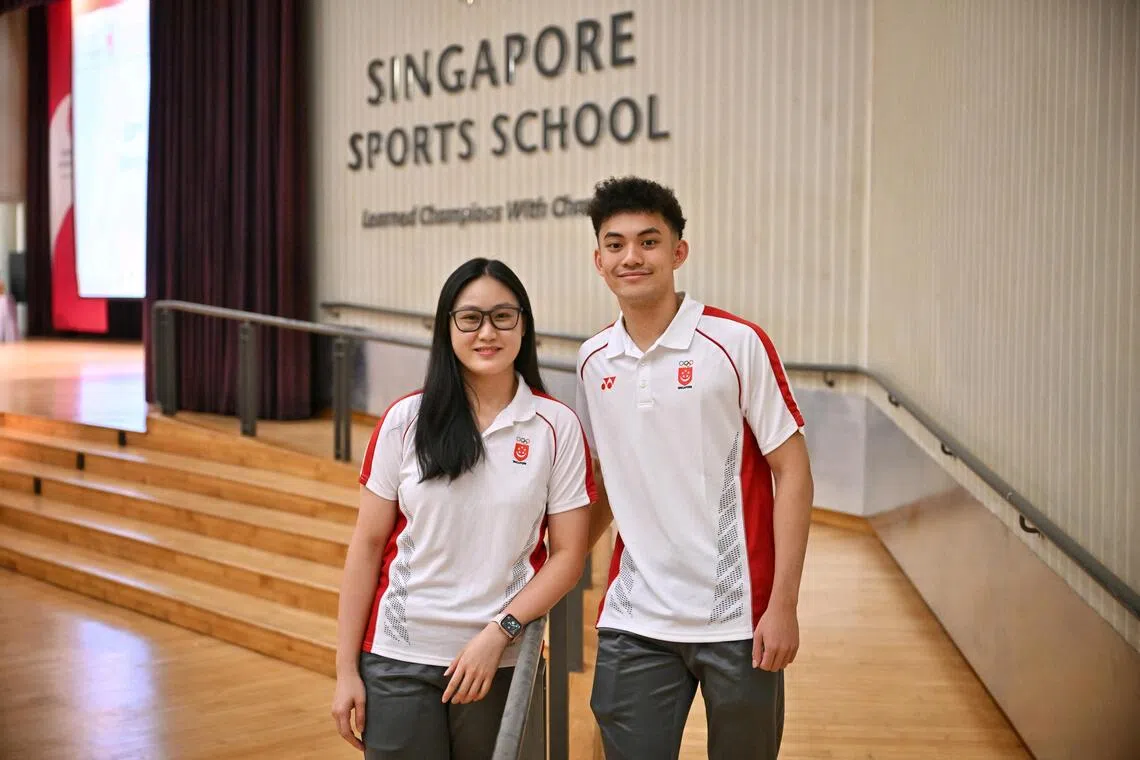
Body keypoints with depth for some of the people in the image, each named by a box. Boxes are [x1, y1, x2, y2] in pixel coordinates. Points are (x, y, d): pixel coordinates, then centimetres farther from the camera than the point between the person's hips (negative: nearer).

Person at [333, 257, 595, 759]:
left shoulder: (557, 426, -3)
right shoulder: (405, 420, -1)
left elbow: (568, 554, -2)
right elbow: (367, 545, 1)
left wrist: (498, 633, -12)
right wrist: (346, 668, 0)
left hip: (500, 662, 0)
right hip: (396, 661, 0)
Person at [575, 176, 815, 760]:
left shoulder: (737, 342, -8)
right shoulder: (593, 361, 6)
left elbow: (792, 472, -7)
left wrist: (783, 605, -11)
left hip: (738, 619, -3)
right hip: (634, 621, 3)